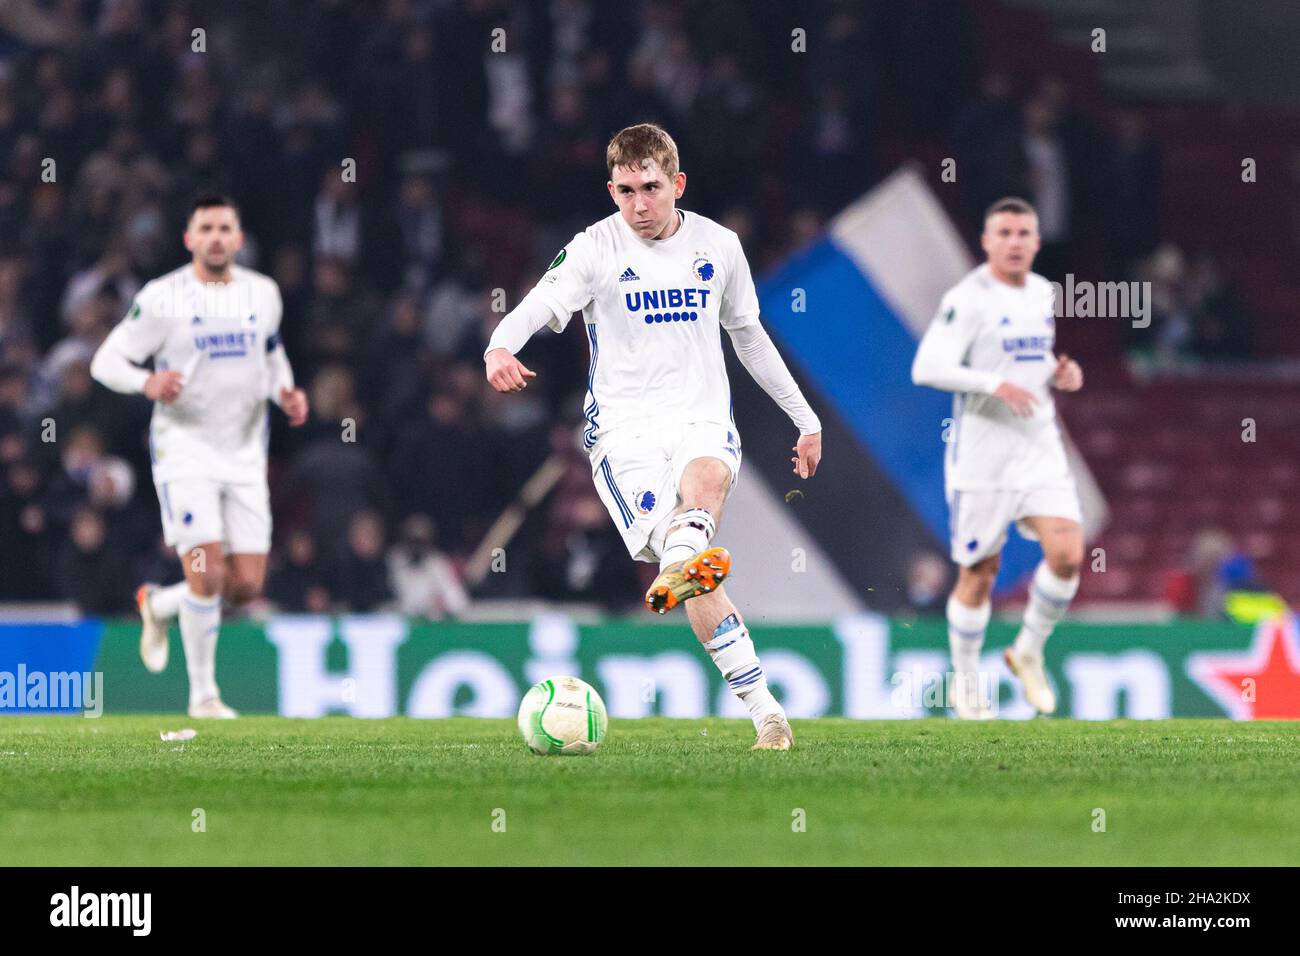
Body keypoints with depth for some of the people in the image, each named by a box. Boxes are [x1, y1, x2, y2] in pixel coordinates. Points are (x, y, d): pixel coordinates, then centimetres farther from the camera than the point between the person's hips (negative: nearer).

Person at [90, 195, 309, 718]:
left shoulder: (263, 293, 6)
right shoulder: (161, 298, -7)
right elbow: (105, 360, -5)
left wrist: (286, 392, 2)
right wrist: (147, 382, -26)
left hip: (246, 454, 5)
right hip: (184, 446, -5)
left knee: (247, 586, 0)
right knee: (207, 573, -15)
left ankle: (158, 605, 29)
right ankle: (202, 694, 1)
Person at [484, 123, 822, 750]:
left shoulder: (718, 246, 11)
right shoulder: (597, 248, -1)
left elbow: (748, 335, 26)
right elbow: (541, 304, -19)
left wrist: (805, 417, 29)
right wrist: (500, 347, -42)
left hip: (703, 419, 2)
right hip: (624, 427, -2)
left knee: (708, 476, -38)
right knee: (700, 579, -20)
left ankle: (678, 566, -65)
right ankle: (765, 712, -28)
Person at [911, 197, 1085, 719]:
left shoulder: (1042, 293, 11)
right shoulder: (967, 299, -11)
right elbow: (927, 367, -20)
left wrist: (1062, 373, 4)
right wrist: (996, 385, -30)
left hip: (1040, 448, 5)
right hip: (982, 451, -5)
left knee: (1067, 554, -11)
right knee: (980, 573, 2)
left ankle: (1029, 651, 12)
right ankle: (965, 682, 21)